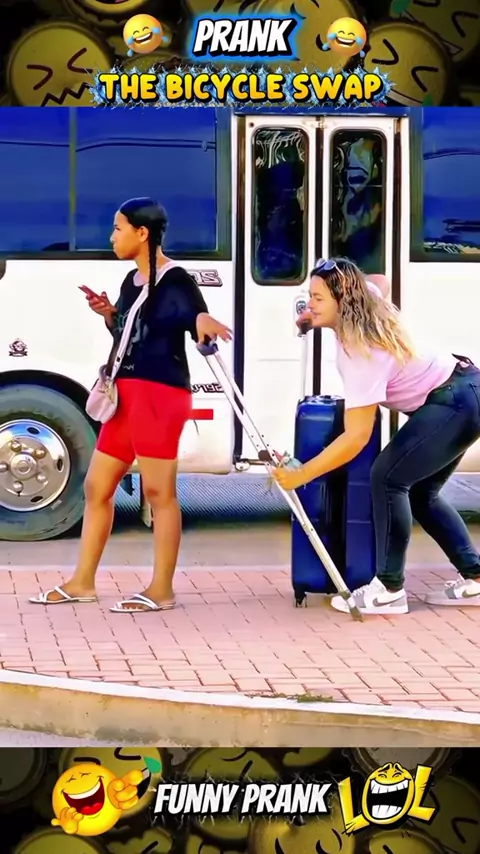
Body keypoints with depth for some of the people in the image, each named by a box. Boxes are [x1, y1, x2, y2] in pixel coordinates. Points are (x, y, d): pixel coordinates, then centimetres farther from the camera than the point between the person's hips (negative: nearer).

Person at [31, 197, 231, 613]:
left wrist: (204, 319, -46)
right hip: (127, 394, 10)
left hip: (160, 393, -10)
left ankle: (162, 590, 1)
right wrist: (109, 315, 7)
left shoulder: (175, 281, -11)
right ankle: (83, 582, 20)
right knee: (97, 486, 12)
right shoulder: (131, 281, 16)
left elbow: (199, 320, -23)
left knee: (159, 491, -5)